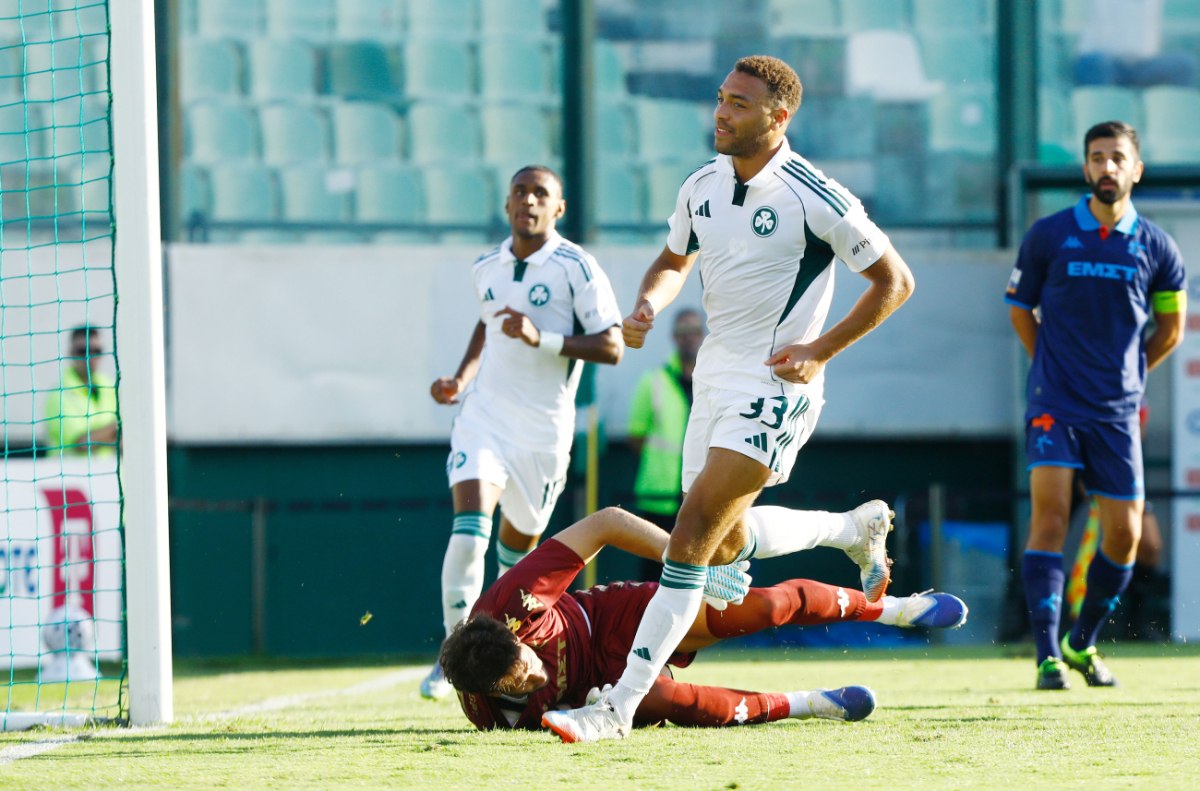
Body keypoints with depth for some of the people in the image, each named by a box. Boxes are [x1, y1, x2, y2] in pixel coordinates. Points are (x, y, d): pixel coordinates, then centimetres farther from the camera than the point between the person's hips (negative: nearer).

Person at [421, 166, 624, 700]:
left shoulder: (576, 268, -8)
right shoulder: (487, 268, 9)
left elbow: (612, 348, -12)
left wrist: (544, 339, -22)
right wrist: (462, 378, 15)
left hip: (544, 429, -2)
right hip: (485, 412, 2)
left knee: (519, 543, 10)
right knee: (470, 524, -18)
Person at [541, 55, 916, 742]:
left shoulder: (814, 197, -16)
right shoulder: (703, 187, 4)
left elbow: (894, 281, -8)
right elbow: (674, 261, 22)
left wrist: (821, 350, -13)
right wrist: (647, 309, 0)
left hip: (776, 384, -8)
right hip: (715, 374, 8)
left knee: (693, 535, -18)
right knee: (726, 542, 20)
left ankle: (620, 706, -21)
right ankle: (860, 528, 48)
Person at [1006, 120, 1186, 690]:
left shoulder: (1156, 247, 3)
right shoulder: (1048, 235, -1)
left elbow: (1170, 328, 16)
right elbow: (1020, 308, 12)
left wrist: (1126, 373, 14)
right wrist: (1054, 367, 9)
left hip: (1118, 409, 2)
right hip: (1055, 402, -2)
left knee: (1124, 533, 3)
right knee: (1050, 514, -16)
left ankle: (1082, 644, 24)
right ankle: (1048, 656, -16)